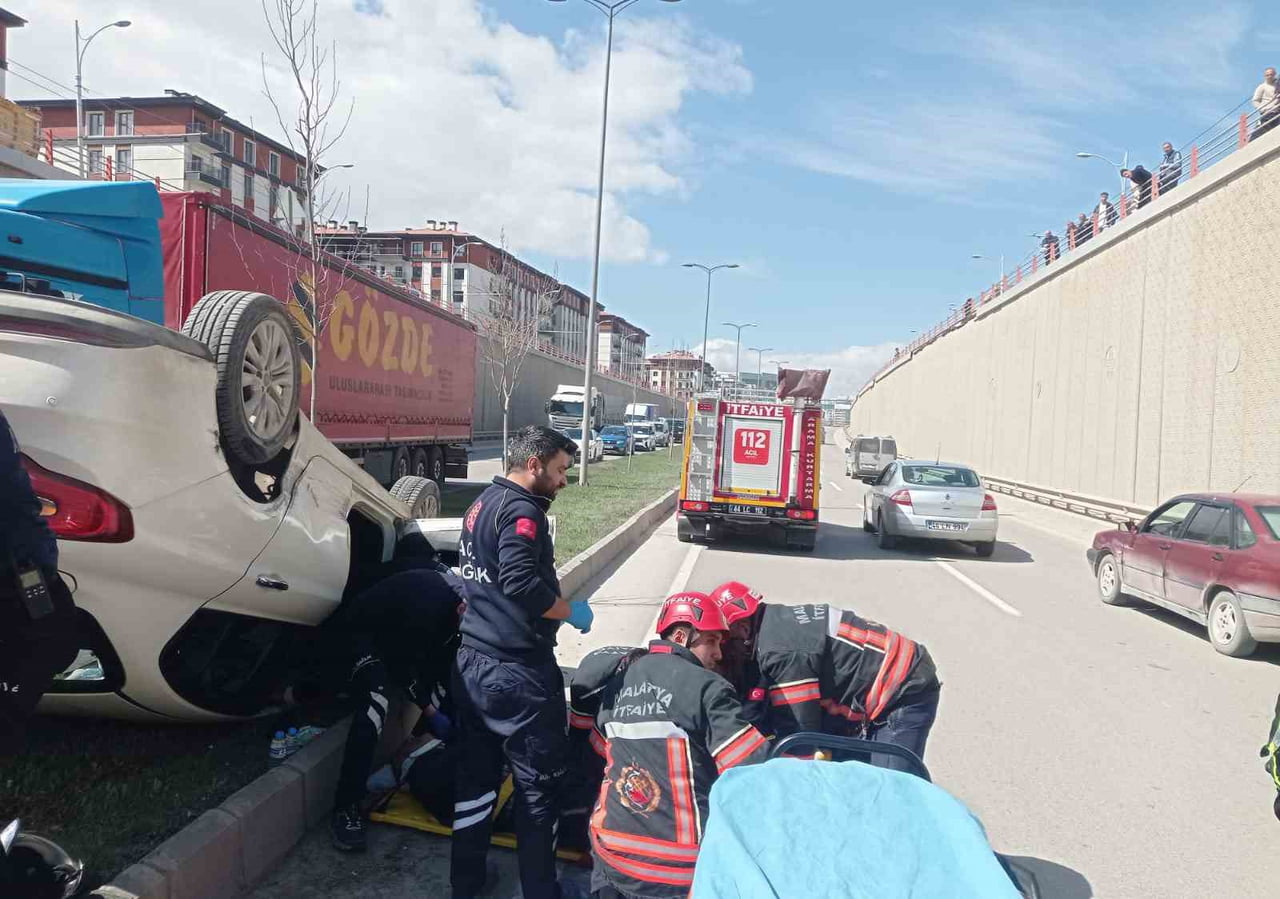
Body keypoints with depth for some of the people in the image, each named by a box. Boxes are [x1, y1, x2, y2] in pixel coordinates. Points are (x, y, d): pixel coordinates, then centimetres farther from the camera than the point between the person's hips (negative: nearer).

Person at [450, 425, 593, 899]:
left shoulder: (482, 503, 12)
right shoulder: (522, 510, -17)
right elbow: (522, 584, -28)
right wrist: (572, 611, -14)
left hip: (471, 663, 9)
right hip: (516, 672, -9)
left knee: (475, 776, 18)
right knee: (538, 785, 6)